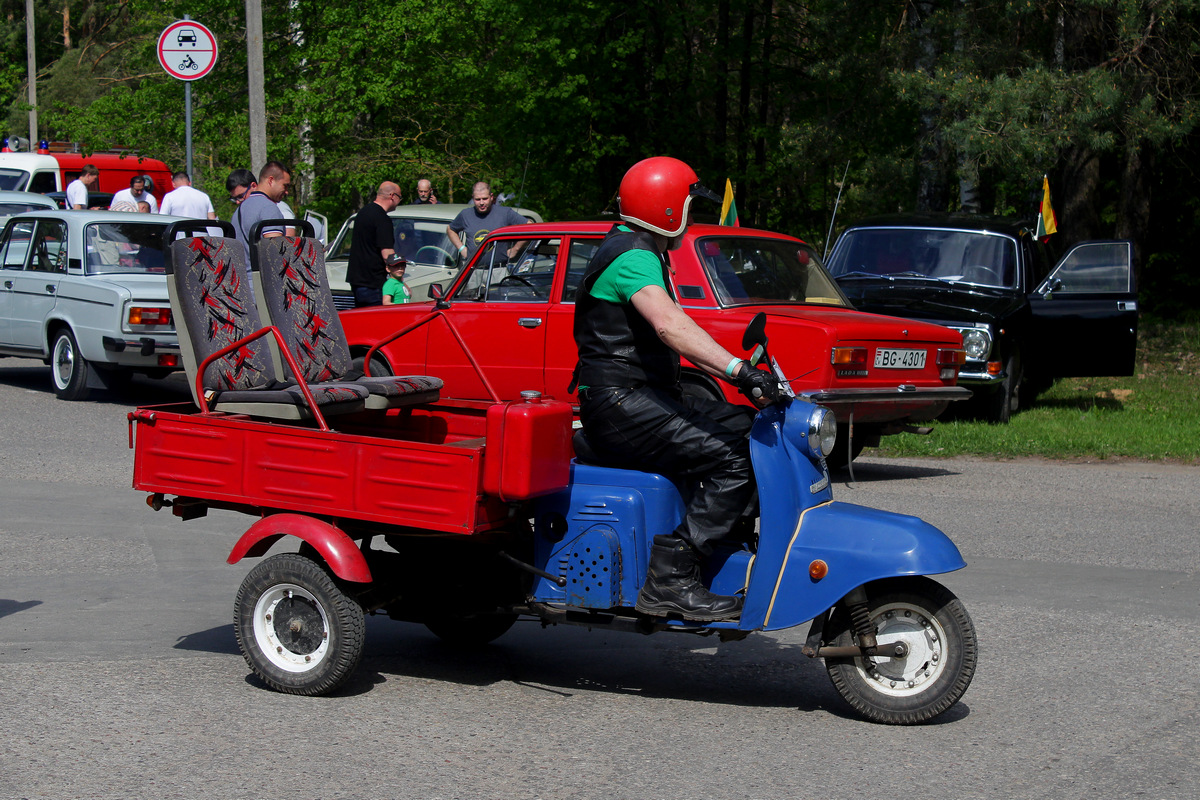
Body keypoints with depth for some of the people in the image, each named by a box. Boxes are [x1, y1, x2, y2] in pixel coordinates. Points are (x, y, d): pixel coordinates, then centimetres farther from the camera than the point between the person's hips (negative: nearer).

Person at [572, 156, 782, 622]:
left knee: (751, 430, 5)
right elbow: (669, 325, -32)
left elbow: (678, 337, 24)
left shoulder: (642, 254, 22)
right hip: (622, 405, -11)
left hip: (643, 398, 11)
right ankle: (669, 581, -23)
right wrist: (737, 369, -42)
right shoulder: (633, 258, -13)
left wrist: (740, 377, 13)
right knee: (733, 462, -21)